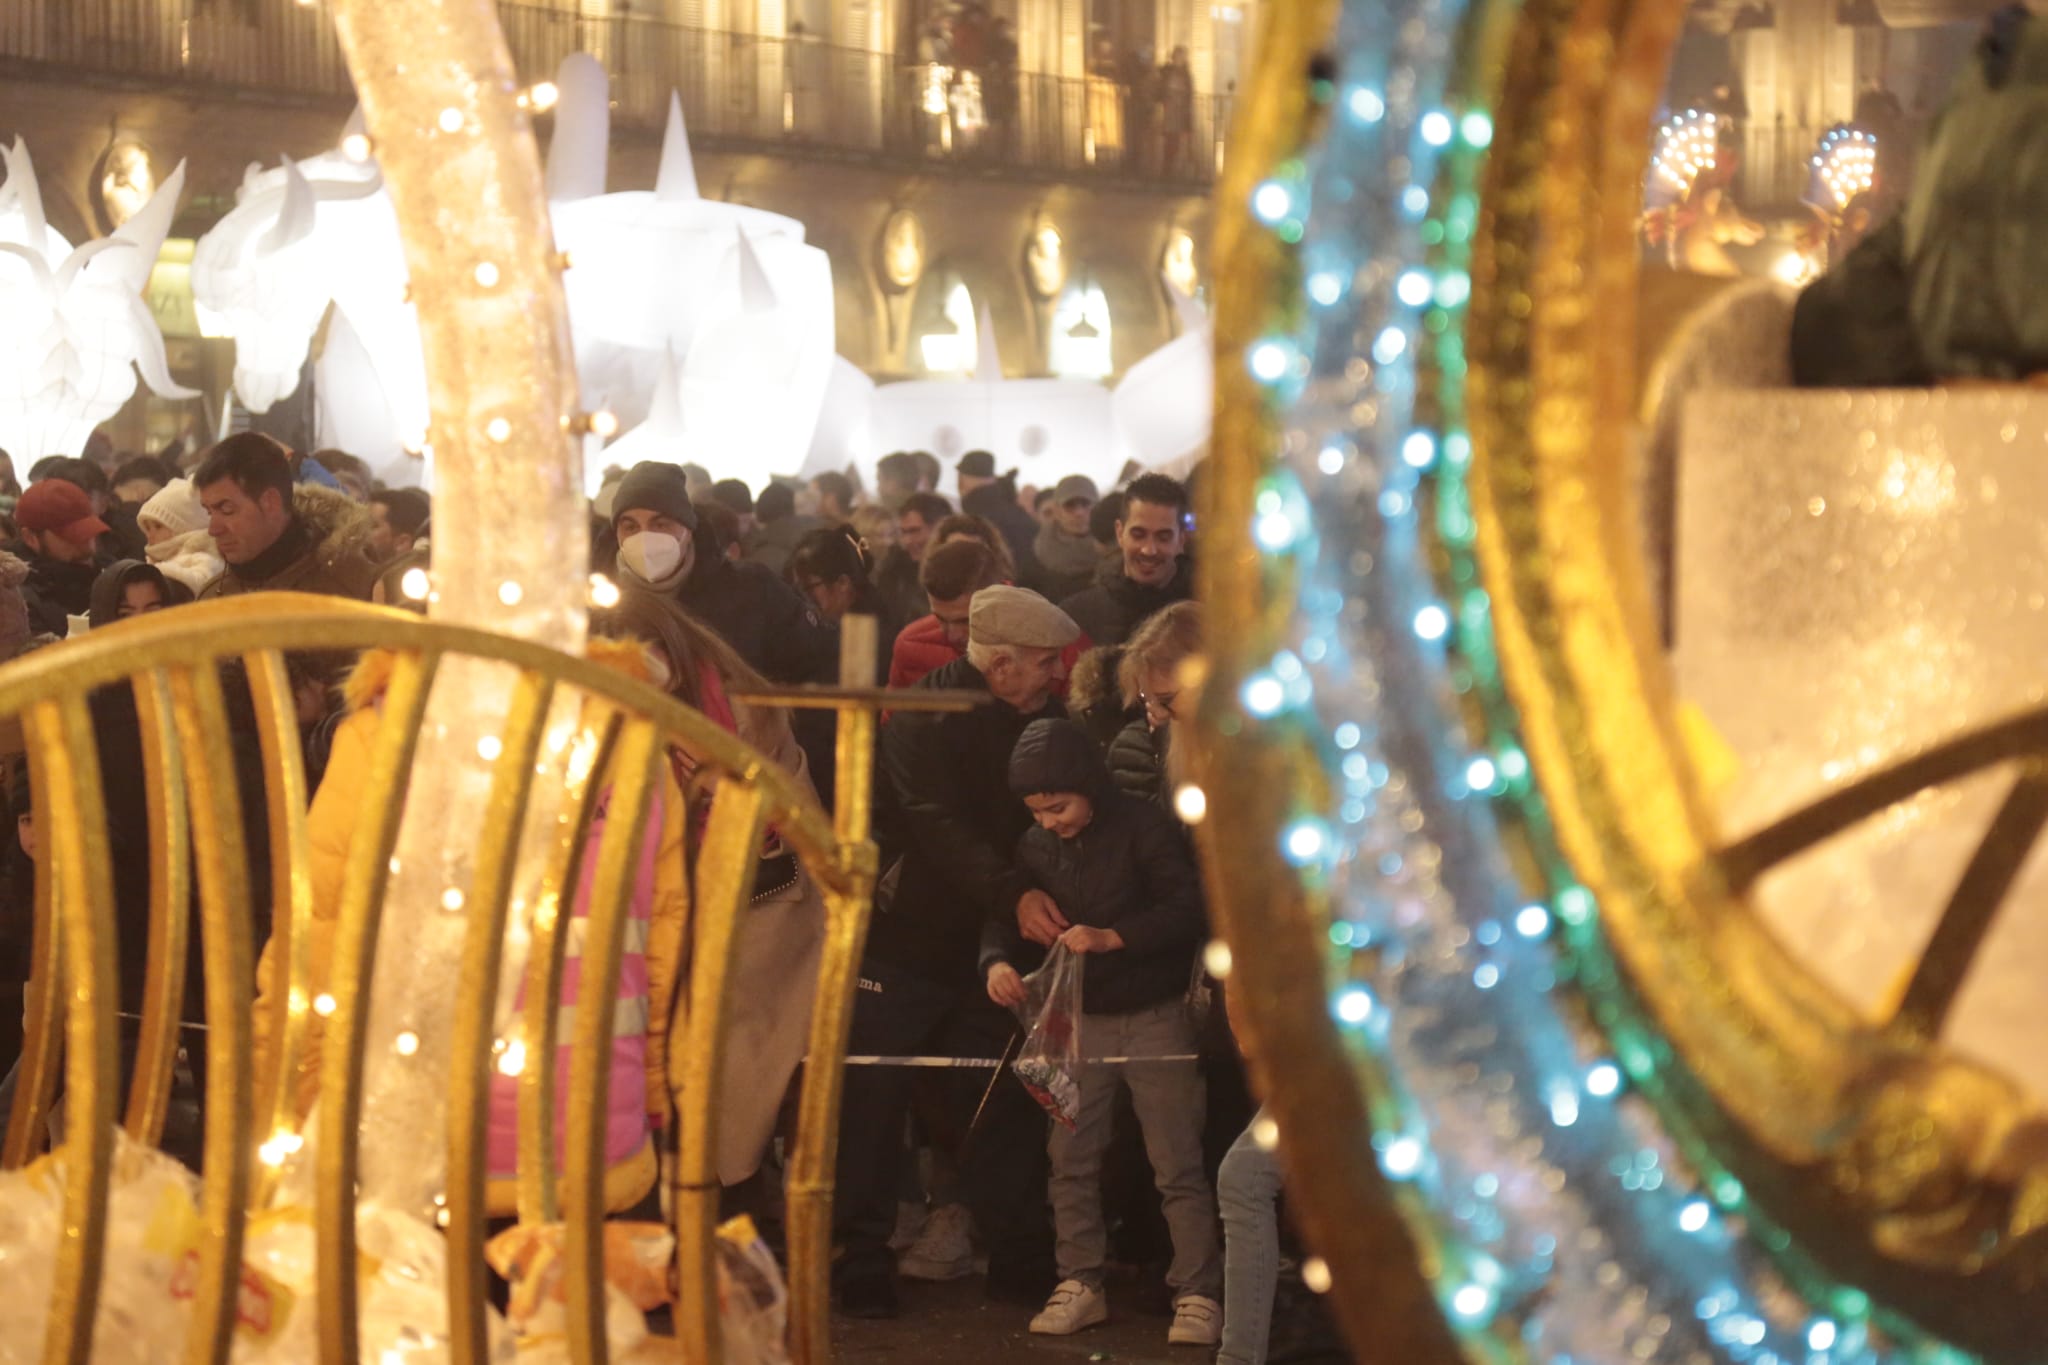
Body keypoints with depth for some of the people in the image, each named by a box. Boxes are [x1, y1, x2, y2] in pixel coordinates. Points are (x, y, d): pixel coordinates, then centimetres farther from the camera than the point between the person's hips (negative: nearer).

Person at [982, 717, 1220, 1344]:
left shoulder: (1145, 828, -12)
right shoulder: (1034, 847, 4)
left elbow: (1187, 910, -19)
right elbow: (1003, 916, 5)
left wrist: (1111, 937, -29)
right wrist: (997, 960, -18)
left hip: (1155, 1016, -5)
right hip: (1078, 1019, 5)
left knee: (1177, 1166, -3)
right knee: (1071, 1161, 6)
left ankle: (1197, 1293, 0)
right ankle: (1080, 1285, 16)